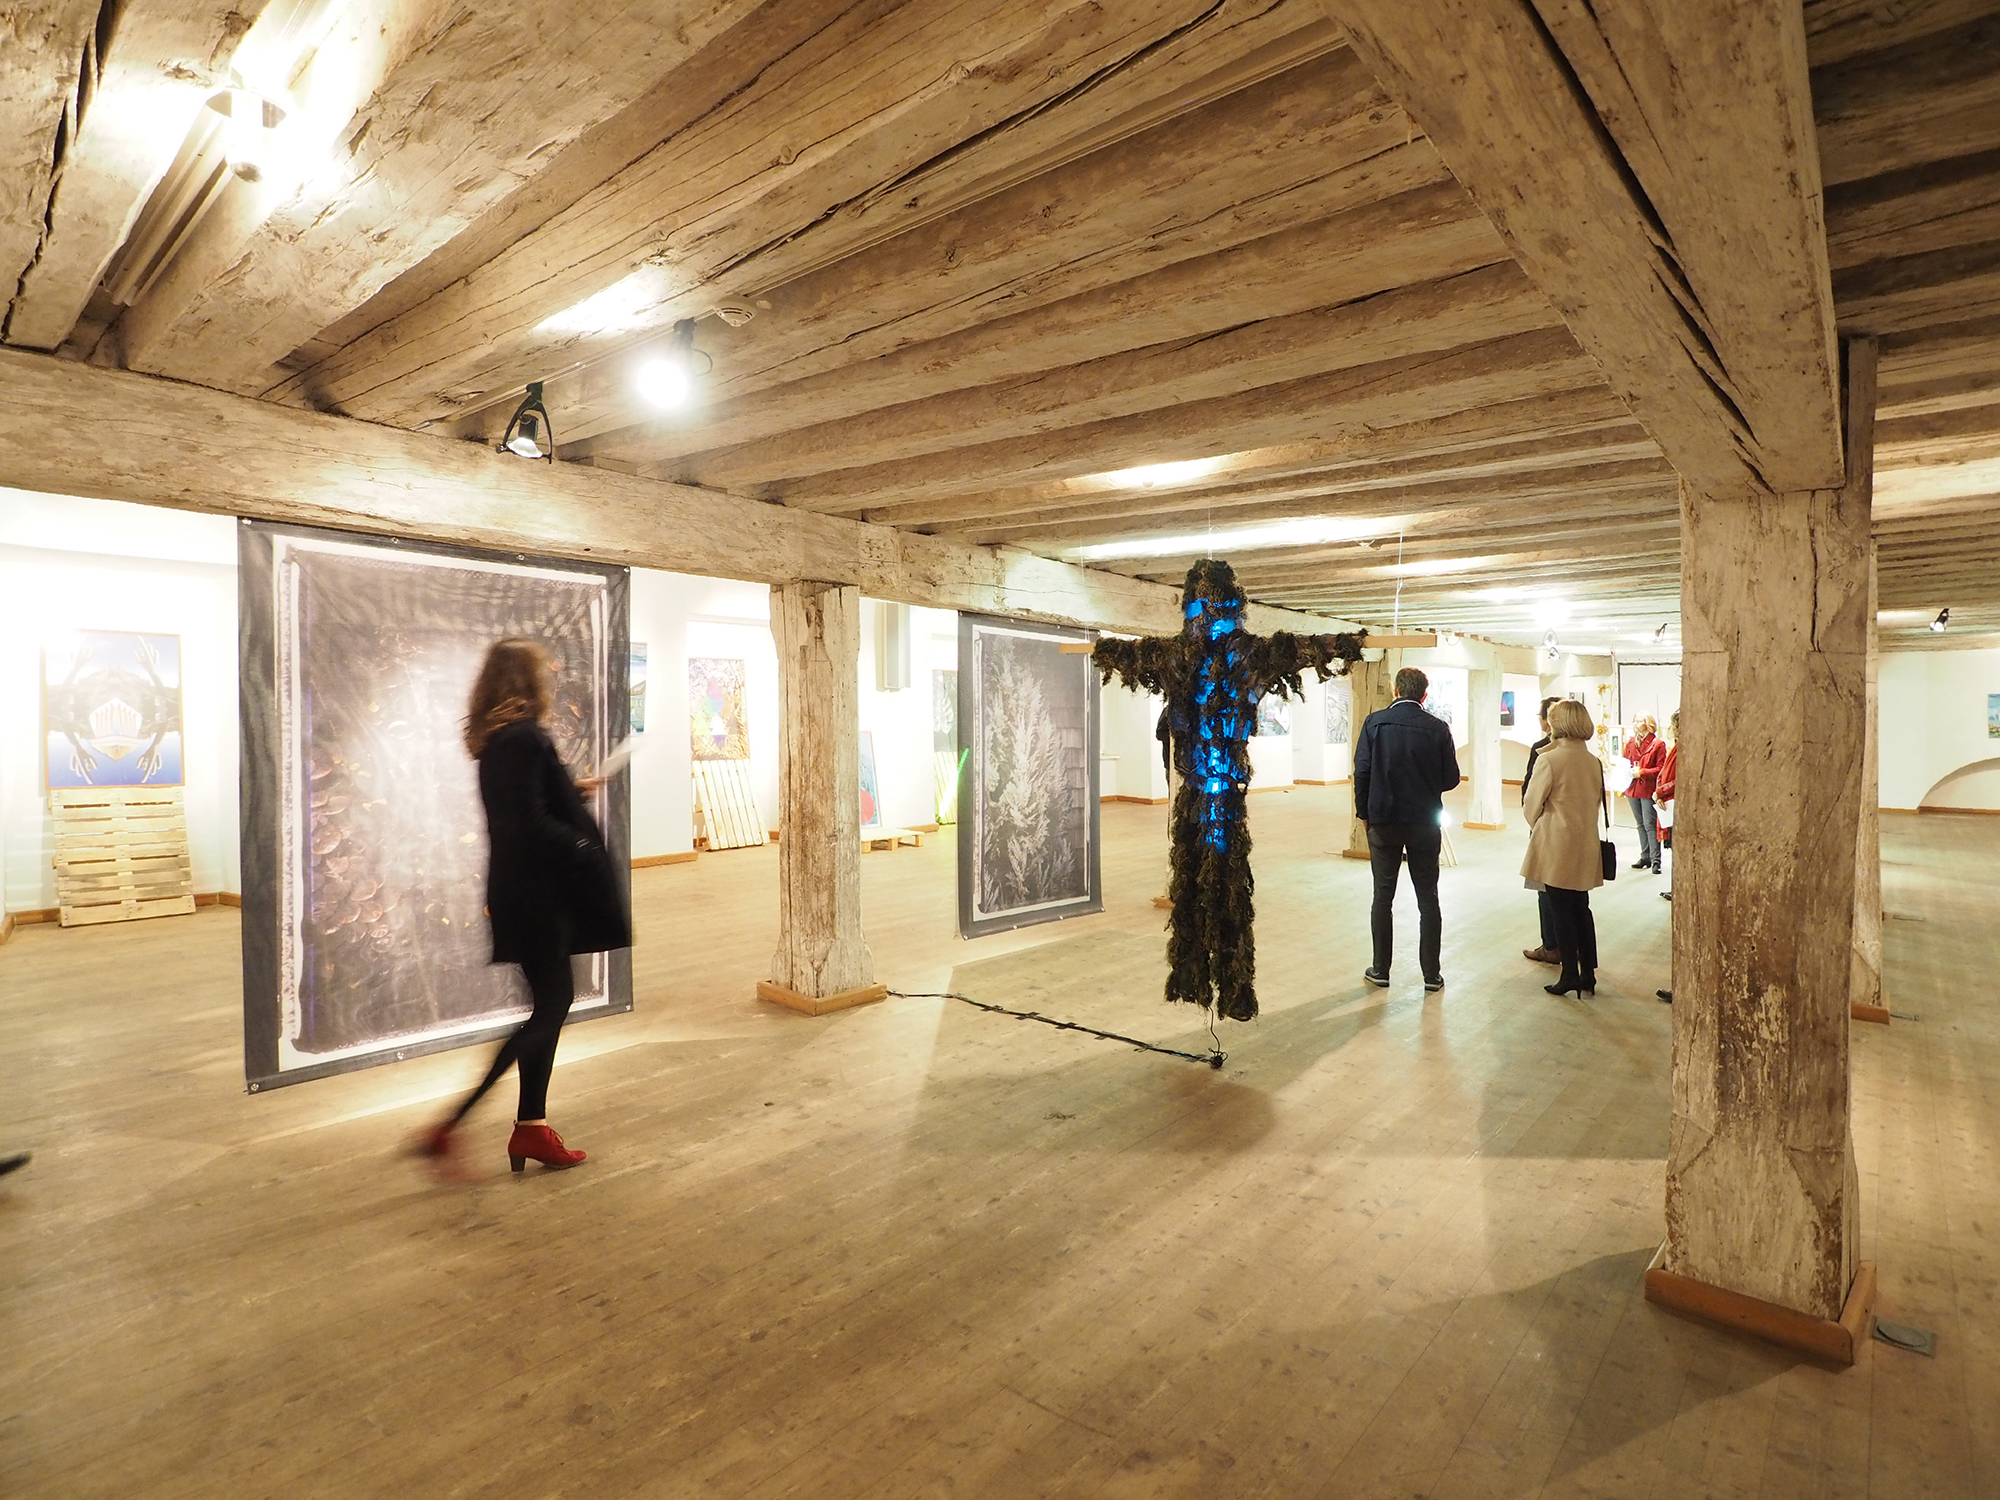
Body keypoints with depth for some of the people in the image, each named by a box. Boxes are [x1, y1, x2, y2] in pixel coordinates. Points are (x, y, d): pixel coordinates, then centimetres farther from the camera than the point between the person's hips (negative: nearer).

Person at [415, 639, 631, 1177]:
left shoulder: (496, 739, 11)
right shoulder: (525, 738, -19)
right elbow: (532, 823, -25)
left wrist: (573, 791, 29)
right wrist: (587, 854, -15)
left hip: (521, 891, 10)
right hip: (536, 894, -10)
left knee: (554, 1000, 15)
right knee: (549, 1007, -2)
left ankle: (531, 1127, 23)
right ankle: (447, 1128, 2)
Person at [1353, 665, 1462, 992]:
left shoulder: (1374, 722, -7)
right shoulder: (1438, 728, -5)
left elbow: (1362, 771, -9)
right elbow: (1450, 778, -1)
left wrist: (1364, 812, 3)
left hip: (1384, 821, -1)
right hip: (1425, 823, 1)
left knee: (1383, 897, 8)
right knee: (1428, 898, 10)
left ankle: (1380, 970, 13)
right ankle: (1431, 973, 14)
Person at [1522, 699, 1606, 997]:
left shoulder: (1549, 760, -15)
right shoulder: (1595, 762, 4)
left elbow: (1532, 804, -8)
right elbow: (1597, 801, 13)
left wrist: (1534, 825, 12)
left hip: (1555, 844, -6)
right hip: (1585, 845, 6)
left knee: (1562, 911, 2)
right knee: (1581, 908, 14)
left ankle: (1570, 975, 7)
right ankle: (1588, 974, 19)